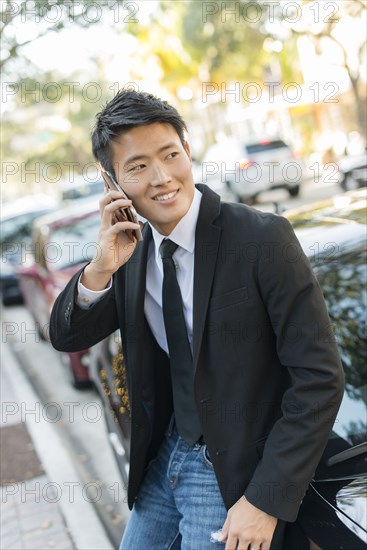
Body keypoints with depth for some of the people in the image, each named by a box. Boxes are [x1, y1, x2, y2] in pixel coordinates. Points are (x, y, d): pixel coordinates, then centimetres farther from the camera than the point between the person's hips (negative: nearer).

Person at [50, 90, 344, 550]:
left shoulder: (263, 238, -21)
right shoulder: (133, 249, -2)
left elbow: (319, 378, -20)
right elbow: (67, 338, 2)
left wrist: (266, 499, -20)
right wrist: (100, 270, -18)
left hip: (234, 475, -5)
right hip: (164, 458, 6)